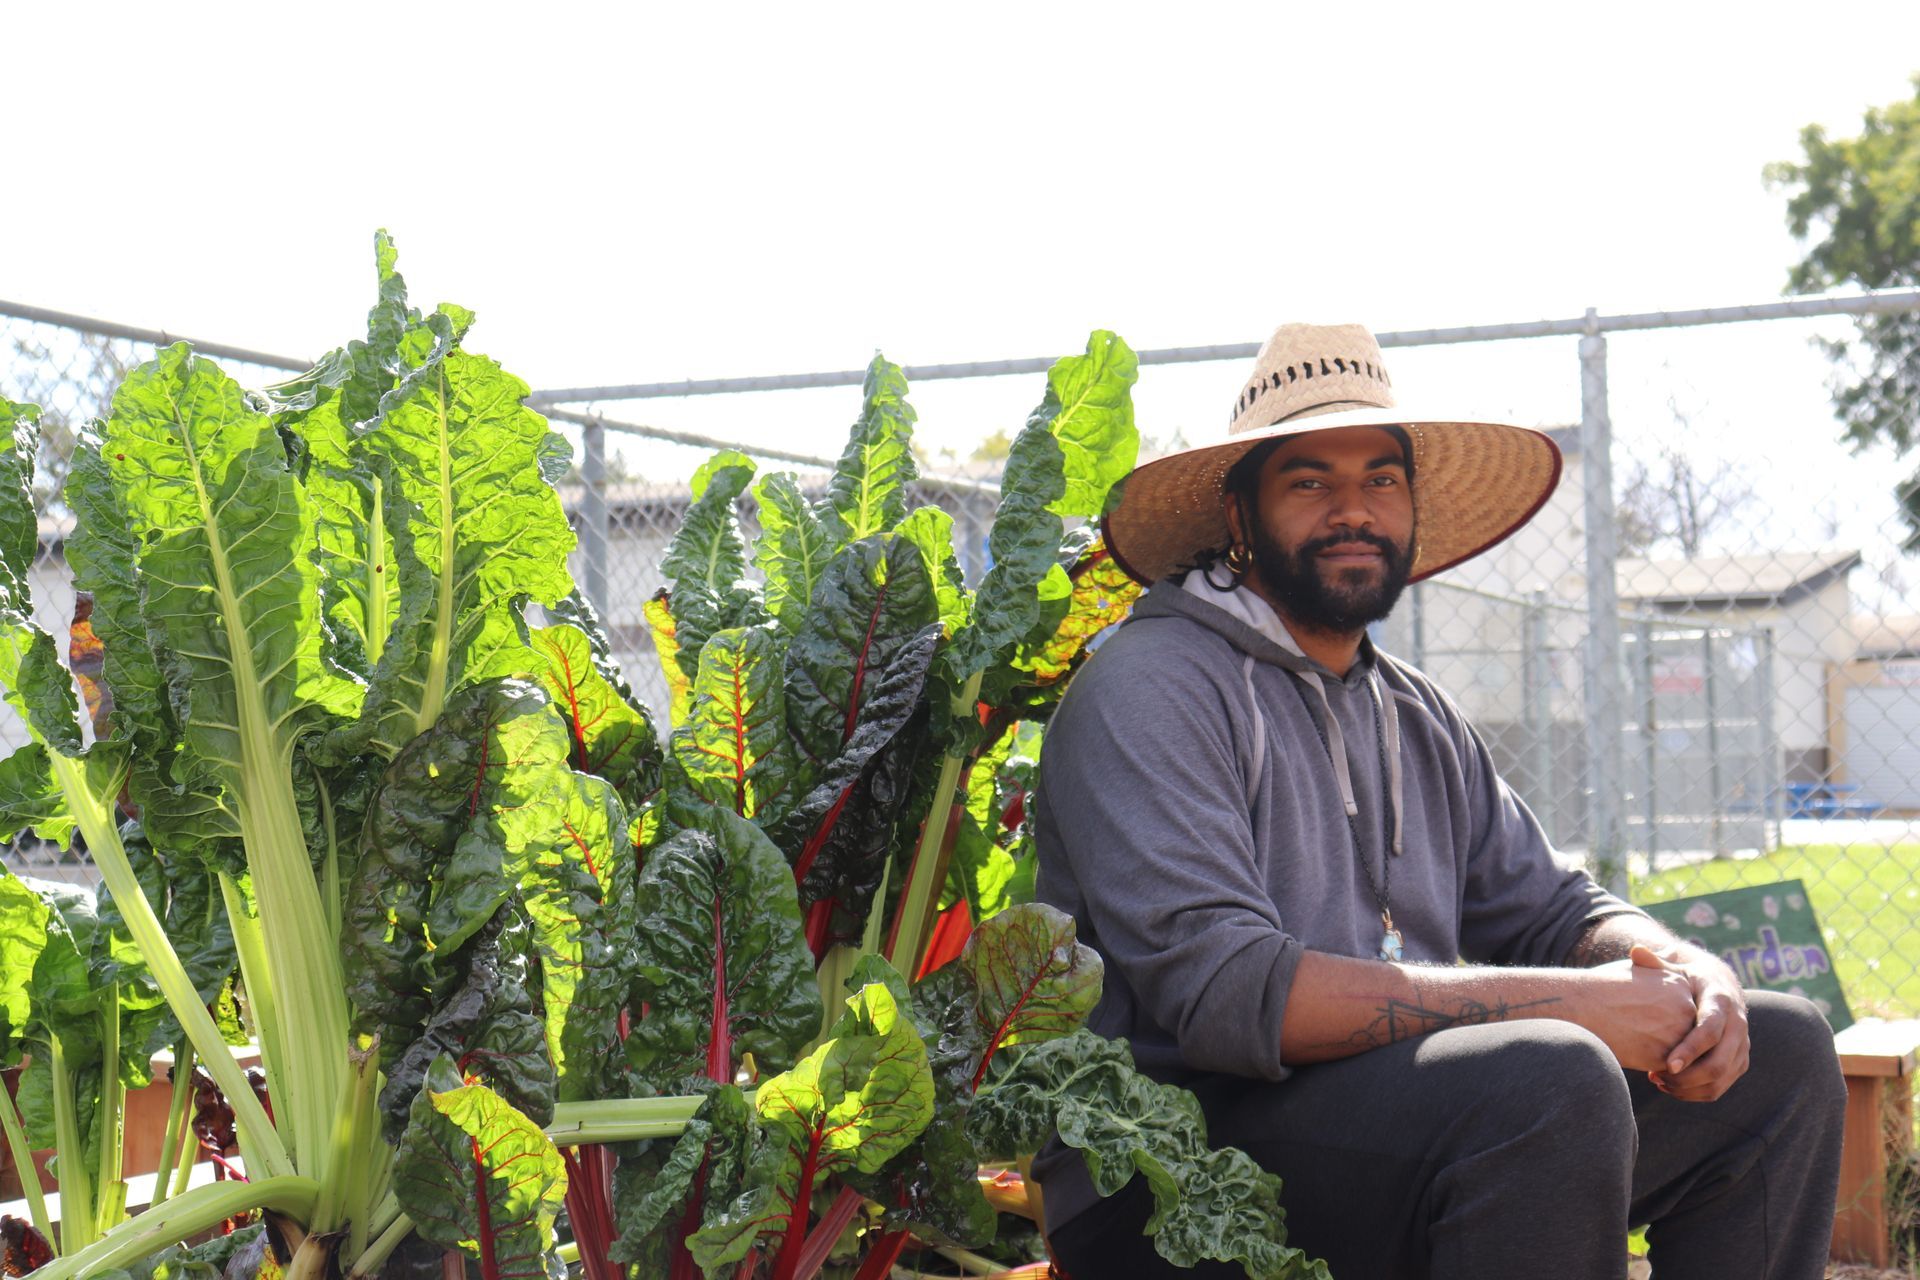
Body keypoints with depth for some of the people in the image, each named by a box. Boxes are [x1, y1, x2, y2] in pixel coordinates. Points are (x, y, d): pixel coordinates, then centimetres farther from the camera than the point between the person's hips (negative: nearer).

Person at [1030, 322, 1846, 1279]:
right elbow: (1221, 991, -22)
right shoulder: (1151, 689, -10)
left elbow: (1548, 910, 19)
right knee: (1550, 1077, -32)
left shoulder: (1420, 720, 18)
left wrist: (1687, 971, -6)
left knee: (1779, 1050, 4)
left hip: (1392, 1137, 8)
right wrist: (1571, 1002, -21)